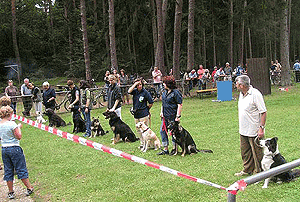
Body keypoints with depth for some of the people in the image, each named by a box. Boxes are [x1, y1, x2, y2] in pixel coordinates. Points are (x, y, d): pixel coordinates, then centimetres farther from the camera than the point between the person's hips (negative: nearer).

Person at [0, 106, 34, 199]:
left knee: (8, 171, 12)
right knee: (21, 169, 6)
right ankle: (29, 188, 16)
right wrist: (19, 127, -1)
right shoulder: (12, 124, -16)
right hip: (14, 149, -6)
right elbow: (19, 137, -15)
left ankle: (10, 192, 17)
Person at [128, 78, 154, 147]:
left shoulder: (145, 92, -7)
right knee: (138, 130, 11)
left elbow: (151, 103, -2)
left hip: (144, 114, -6)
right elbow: (129, 91, -15)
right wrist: (135, 84, -13)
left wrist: (146, 109, 6)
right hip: (136, 114, 6)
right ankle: (142, 143, 21)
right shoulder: (135, 91, 7)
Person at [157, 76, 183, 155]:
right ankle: (165, 149, 17)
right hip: (165, 116, 8)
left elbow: (180, 105, -15)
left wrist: (178, 116, -17)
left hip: (173, 116, -8)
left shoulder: (176, 92, -14)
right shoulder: (164, 92, 11)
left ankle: (175, 149, 17)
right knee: (162, 131, 8)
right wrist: (161, 112, 16)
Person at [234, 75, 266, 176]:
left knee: (257, 153, 3)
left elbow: (263, 112, -17)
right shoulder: (241, 94, 9)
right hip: (243, 130, 9)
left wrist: (261, 128, -20)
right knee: (245, 152, 18)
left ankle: (258, 173, 15)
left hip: (254, 130, -9)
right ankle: (247, 170, 33)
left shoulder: (255, 94, -18)